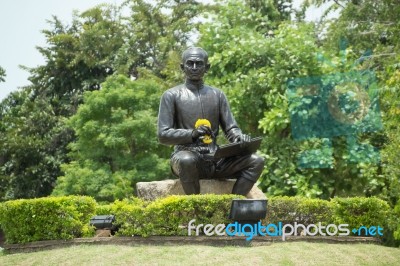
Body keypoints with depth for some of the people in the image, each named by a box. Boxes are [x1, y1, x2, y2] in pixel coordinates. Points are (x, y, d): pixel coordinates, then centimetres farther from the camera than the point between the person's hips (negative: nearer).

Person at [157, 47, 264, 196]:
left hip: (215, 159, 4)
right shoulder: (172, 95, 5)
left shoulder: (217, 95, 17)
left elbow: (231, 128, 15)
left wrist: (239, 137, -11)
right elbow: (163, 135, -2)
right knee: (187, 160, -40)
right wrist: (192, 133, -20)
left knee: (256, 162, -17)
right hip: (187, 154, -4)